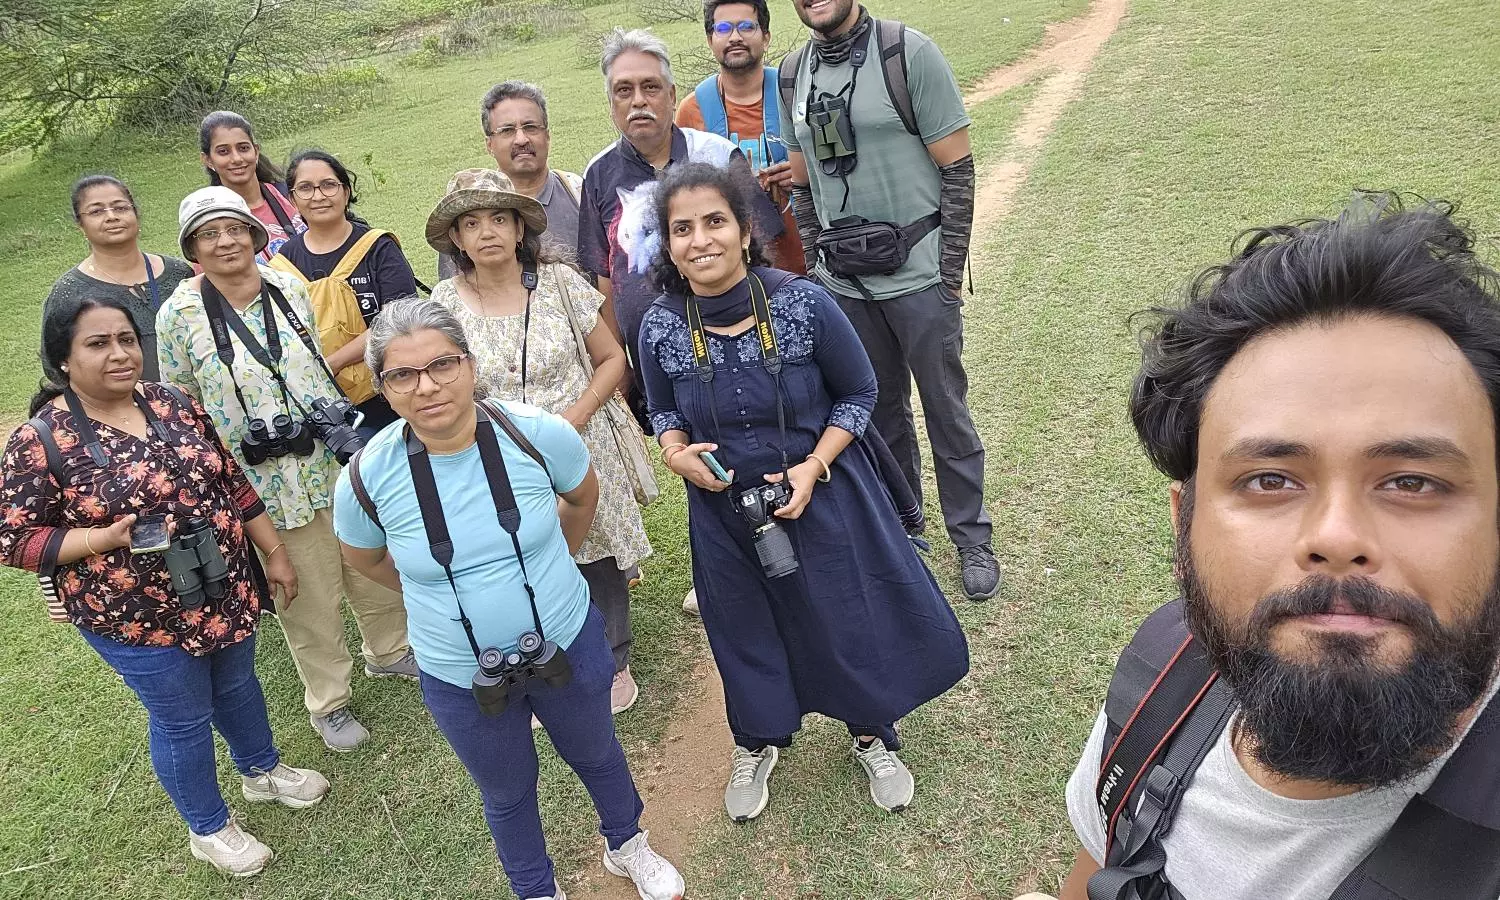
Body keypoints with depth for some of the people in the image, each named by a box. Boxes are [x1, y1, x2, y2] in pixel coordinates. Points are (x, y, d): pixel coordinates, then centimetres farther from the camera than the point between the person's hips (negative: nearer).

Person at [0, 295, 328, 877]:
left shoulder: (173, 405, -3)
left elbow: (232, 482, 5)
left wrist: (274, 552, 6)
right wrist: (108, 537, -27)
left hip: (225, 591, 5)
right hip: (136, 616, -4)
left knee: (238, 685, 24)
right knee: (182, 718, 13)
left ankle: (263, 770, 51)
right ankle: (208, 828, 37)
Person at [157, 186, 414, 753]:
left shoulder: (291, 289, 1)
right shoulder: (179, 315, -8)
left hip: (338, 456, 4)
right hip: (270, 482, -3)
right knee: (310, 598, 9)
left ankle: (388, 651, 45)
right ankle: (328, 701, 31)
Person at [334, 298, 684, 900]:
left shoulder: (539, 434, -22)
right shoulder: (368, 478, -21)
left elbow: (583, 496, 1)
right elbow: (365, 559, 3)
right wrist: (441, 592, 4)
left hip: (568, 643, 1)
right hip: (460, 679, 0)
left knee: (597, 756, 27)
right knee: (507, 794, 24)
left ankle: (627, 847, 58)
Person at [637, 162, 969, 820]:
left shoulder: (803, 302, -20)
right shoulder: (660, 328, -13)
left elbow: (859, 394, -7)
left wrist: (813, 466, -18)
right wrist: (676, 452, -15)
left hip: (821, 494, -1)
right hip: (723, 509, 2)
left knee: (850, 618, 14)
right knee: (746, 630, 20)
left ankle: (873, 738, 45)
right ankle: (756, 743, 50)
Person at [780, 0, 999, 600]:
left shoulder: (910, 53, -6)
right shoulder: (792, 75, 8)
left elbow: (958, 168, -7)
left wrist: (950, 272, -11)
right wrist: (818, 265, 8)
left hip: (917, 273, -4)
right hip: (844, 281, 4)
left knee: (945, 406, 4)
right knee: (879, 406, 14)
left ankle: (971, 537, 21)